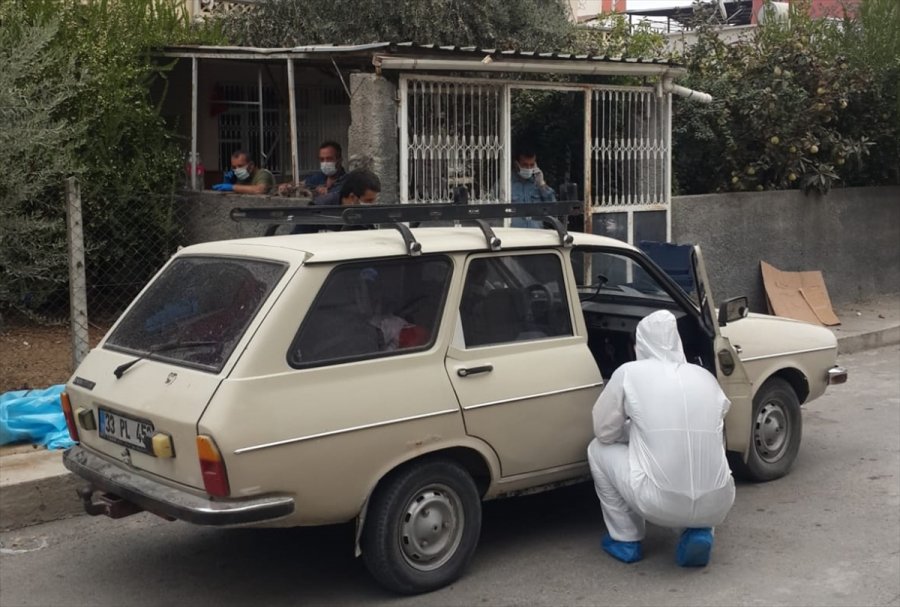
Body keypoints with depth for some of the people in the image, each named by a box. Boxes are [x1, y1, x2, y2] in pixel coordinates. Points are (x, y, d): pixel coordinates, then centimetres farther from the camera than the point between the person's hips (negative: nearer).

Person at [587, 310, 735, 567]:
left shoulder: (630, 373, 2)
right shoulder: (706, 377, 13)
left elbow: (604, 431, 11)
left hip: (661, 504, -3)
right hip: (717, 506, 4)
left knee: (599, 449, 22)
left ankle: (626, 541, 23)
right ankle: (698, 531, 13)